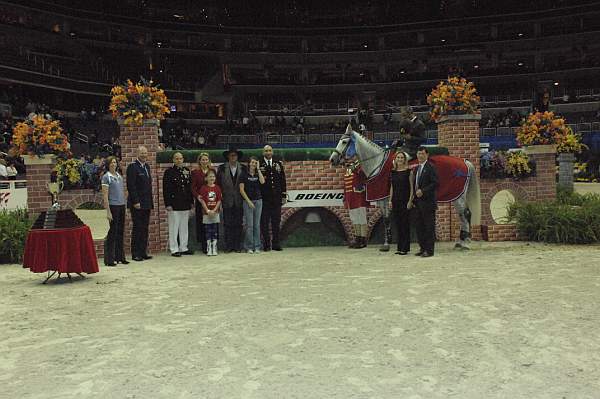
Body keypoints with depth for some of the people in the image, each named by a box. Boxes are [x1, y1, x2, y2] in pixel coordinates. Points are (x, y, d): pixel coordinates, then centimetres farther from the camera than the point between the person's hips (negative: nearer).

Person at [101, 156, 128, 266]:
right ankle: (109, 259, 3)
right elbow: (105, 195, -10)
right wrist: (108, 212, -15)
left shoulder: (119, 176, 13)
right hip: (113, 206, -6)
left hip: (122, 206, 6)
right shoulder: (106, 177, -6)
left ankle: (120, 257, 19)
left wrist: (124, 205, 13)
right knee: (113, 232, -4)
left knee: (120, 232, 10)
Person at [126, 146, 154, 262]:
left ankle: (143, 252, 15)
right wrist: (135, 202, -18)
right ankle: (135, 254, 3)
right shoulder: (132, 166, -8)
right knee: (137, 228, -3)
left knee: (145, 229, 9)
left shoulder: (147, 166, 16)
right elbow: (131, 186, -14)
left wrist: (150, 202, 15)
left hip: (146, 204, 8)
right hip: (137, 204, -8)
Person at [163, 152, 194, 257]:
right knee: (174, 228, -1)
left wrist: (191, 201, 11)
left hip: (185, 204, 5)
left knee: (184, 227, 11)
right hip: (174, 205, -5)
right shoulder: (169, 172, -4)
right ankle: (174, 249, 6)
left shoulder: (187, 171, 12)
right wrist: (168, 204, -13)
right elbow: (166, 189, -7)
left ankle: (183, 248, 19)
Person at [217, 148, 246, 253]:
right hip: (227, 201, 0)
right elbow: (218, 183, 6)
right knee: (228, 224, 1)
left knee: (238, 224, 4)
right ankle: (228, 246, 7)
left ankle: (237, 246, 10)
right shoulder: (222, 168, 5)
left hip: (239, 201, 0)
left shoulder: (243, 168, 5)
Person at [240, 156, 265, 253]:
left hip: (258, 201, 3)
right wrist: (248, 201, -8)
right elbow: (241, 190, -3)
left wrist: (258, 169, -6)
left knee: (257, 225, 4)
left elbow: (262, 182, -12)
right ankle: (249, 247, 3)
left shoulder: (258, 174, 10)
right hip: (248, 201, -3)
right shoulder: (244, 175, 0)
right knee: (249, 225, -4)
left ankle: (257, 247, 9)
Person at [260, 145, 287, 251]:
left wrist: (284, 195, 7)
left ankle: (276, 244, 13)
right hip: (264, 198, -3)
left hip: (276, 197, 3)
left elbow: (283, 180, 11)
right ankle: (266, 244, 7)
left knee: (276, 221, 6)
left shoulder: (278, 164, 12)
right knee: (264, 222, 0)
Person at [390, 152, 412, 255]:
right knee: (398, 224, 7)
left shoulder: (408, 171, -3)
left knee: (405, 224, -2)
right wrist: (390, 200, 7)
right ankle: (400, 247, 14)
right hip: (396, 200, 5)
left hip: (405, 200, -5)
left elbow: (411, 187, -6)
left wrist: (410, 201, -13)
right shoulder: (393, 172, 11)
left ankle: (405, 248, 3)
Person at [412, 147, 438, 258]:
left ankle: (429, 250, 2)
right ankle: (423, 248, 20)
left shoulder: (430, 168, -9)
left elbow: (435, 183, -16)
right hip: (419, 202, 9)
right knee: (419, 226, 11)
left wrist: (423, 191, -20)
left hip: (428, 202, -8)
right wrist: (414, 196, 11)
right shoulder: (417, 168, 17)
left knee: (429, 227, -3)